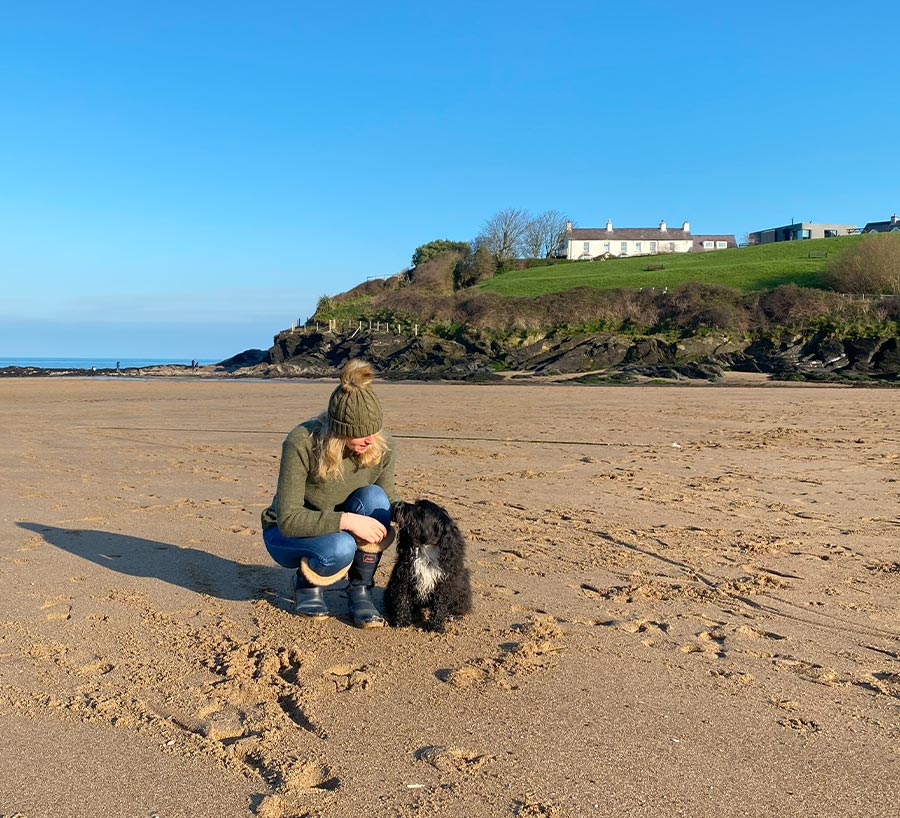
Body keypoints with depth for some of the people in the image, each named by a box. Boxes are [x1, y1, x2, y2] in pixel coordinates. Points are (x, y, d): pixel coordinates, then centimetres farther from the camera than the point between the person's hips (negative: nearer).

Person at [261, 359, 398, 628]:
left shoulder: (381, 446, -18)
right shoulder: (301, 443, -31)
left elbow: (388, 498, -1)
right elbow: (288, 519, -29)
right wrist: (346, 520, -39)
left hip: (339, 530, 4)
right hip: (287, 534, -4)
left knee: (373, 498, -29)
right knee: (339, 547, -37)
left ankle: (360, 591, -11)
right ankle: (305, 583, 1)